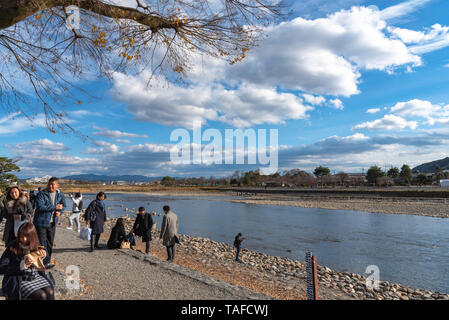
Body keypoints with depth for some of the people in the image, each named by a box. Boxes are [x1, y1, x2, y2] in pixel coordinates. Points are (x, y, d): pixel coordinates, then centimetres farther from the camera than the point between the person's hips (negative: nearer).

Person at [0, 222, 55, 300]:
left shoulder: (35, 246, 1)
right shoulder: (12, 248, -11)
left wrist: (43, 252, -2)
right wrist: (22, 265, -25)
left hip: (36, 276, 4)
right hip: (19, 280, -4)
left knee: (50, 292, -22)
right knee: (42, 295, -25)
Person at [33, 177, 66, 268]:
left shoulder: (60, 194, 3)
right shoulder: (41, 194, -13)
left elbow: (63, 205, 15)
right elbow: (40, 206, -24)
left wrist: (59, 212, -6)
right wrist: (55, 207, -25)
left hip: (52, 223, 5)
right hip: (41, 222, -5)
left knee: (50, 243, 13)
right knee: (42, 243, -4)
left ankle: (46, 262, 25)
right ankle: (45, 262, 1)